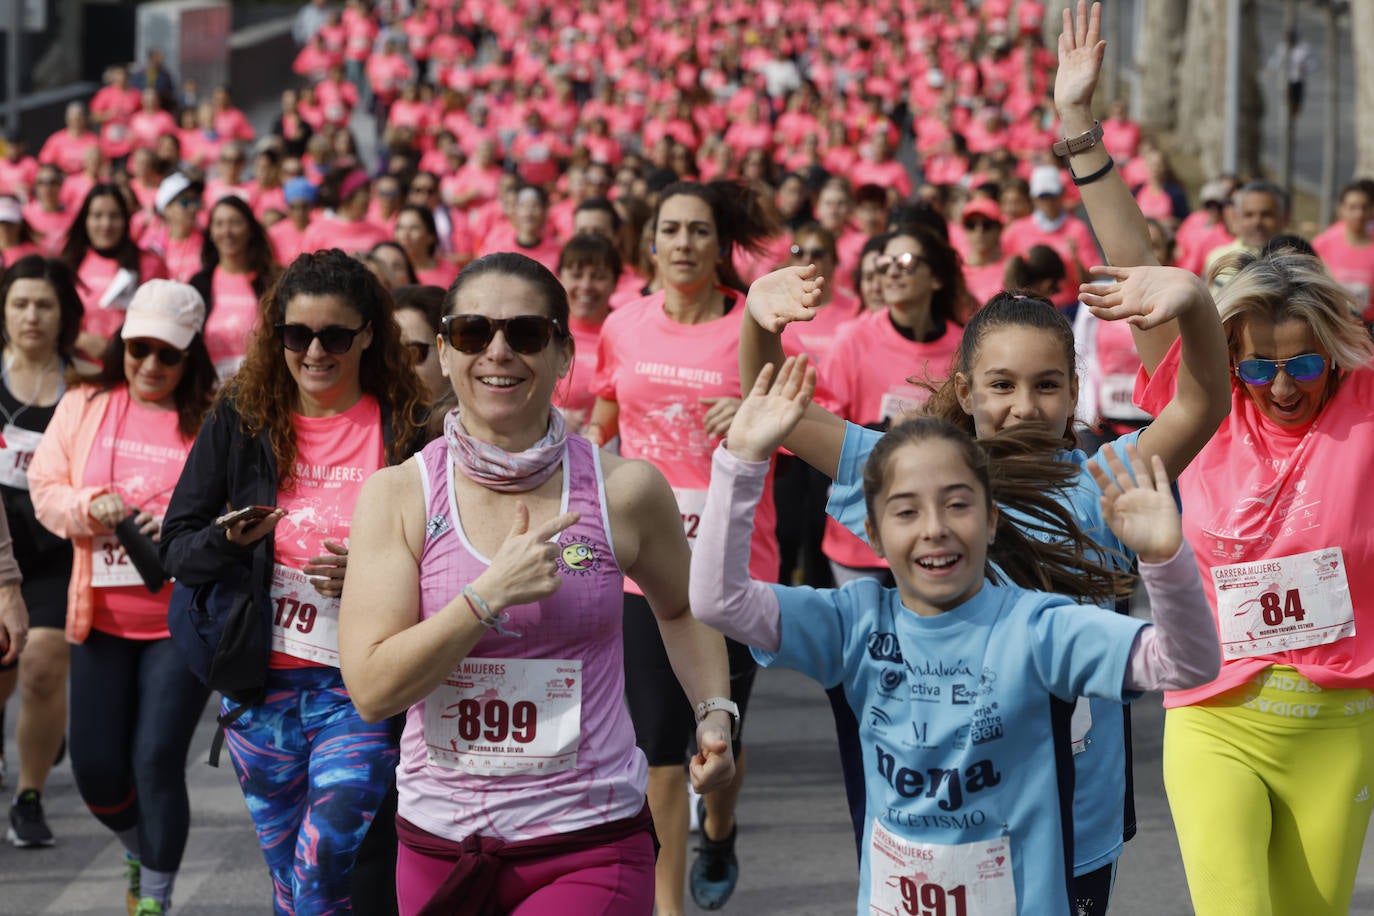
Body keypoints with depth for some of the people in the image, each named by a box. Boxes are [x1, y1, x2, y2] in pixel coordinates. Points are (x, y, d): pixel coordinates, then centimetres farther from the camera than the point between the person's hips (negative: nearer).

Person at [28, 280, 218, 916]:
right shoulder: (84, 407, 7)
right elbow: (44, 489, 7)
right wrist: (89, 506, -13)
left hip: (185, 618, -3)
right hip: (102, 618, 4)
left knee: (157, 761, -7)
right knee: (96, 767, 6)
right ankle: (139, 850, 39)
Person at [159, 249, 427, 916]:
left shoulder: (407, 431, -3)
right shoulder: (241, 419, 3)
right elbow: (176, 549, 4)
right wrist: (231, 539, -17)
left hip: (359, 690, -3)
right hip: (263, 685, 3)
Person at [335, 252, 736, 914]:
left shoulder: (624, 490, -2)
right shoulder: (397, 497, -3)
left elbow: (681, 609, 18)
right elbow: (371, 689, -12)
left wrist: (713, 712, 3)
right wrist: (491, 596, -19)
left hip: (589, 849, -1)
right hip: (438, 845, 2)